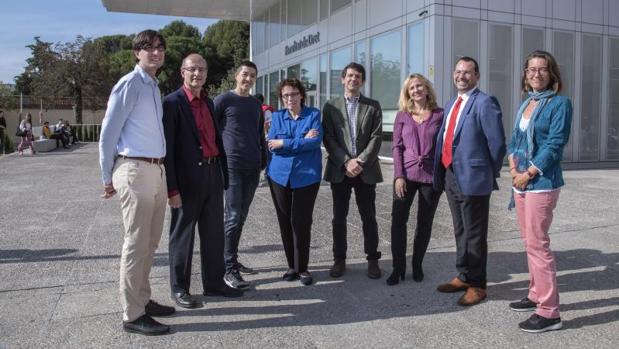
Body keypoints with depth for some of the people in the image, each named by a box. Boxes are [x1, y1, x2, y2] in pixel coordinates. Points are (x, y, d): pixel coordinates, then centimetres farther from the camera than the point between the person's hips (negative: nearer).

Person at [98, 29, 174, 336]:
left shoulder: (154, 87, 16)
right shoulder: (129, 85, -9)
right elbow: (108, 133, -9)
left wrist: (160, 169, 15)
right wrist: (108, 177, -7)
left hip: (157, 170, 9)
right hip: (135, 170, -9)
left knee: (150, 242, 16)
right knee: (136, 244, -3)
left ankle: (142, 300, 29)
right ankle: (132, 315, 7)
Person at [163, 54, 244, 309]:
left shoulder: (209, 103, 13)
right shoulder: (172, 103, -8)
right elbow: (167, 148, -12)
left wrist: (223, 175, 11)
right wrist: (172, 189, -16)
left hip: (212, 175, 7)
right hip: (187, 179, -7)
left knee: (214, 233, 14)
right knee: (182, 235, 6)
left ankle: (214, 283, 27)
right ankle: (179, 288, 20)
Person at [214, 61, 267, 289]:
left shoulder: (256, 105, 17)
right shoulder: (223, 100, -1)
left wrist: (264, 162, 15)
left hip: (253, 168, 6)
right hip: (232, 166, -6)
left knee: (241, 217, 11)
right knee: (233, 216, -9)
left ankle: (233, 260, 21)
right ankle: (229, 270, -4)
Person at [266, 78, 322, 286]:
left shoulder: (313, 114, 2)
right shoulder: (277, 116, 8)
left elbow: (316, 141, -14)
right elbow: (272, 144, -5)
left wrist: (284, 143, -13)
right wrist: (302, 140, -12)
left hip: (306, 176, -3)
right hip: (280, 175, 3)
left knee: (301, 222, -2)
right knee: (285, 222, 8)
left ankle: (302, 268, 13)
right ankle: (292, 266, 22)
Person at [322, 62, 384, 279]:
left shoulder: (373, 106, 7)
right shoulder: (331, 106, 7)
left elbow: (376, 137, -2)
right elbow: (328, 138, -1)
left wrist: (360, 161, -13)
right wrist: (346, 162, -13)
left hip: (366, 170, 0)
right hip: (339, 170, 0)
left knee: (369, 218, 5)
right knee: (339, 218, 7)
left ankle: (372, 259, 17)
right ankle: (339, 259, 18)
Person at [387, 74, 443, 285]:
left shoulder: (440, 114, 2)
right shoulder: (402, 116, 6)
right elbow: (397, 147, 3)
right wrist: (399, 175, -7)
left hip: (431, 175, 0)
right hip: (406, 174, 1)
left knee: (424, 223, 8)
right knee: (398, 220, -4)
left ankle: (417, 265, 23)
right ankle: (398, 268, 8)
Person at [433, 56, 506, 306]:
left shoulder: (485, 103, -10)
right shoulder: (450, 105, 16)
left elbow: (497, 143, -13)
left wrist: (490, 175, -5)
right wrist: (441, 174, 10)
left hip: (472, 179, -8)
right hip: (451, 177, 8)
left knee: (474, 235, 3)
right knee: (460, 232, 18)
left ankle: (477, 285, 16)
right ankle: (463, 277, 31)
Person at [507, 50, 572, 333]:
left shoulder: (559, 103, -7)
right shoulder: (525, 103, 15)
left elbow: (554, 144, -14)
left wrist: (528, 174, -15)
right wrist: (513, 169, 0)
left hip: (541, 182, -7)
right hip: (520, 181, 7)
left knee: (537, 243, -8)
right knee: (530, 241, 14)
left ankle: (549, 312, 0)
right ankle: (536, 295, 26)